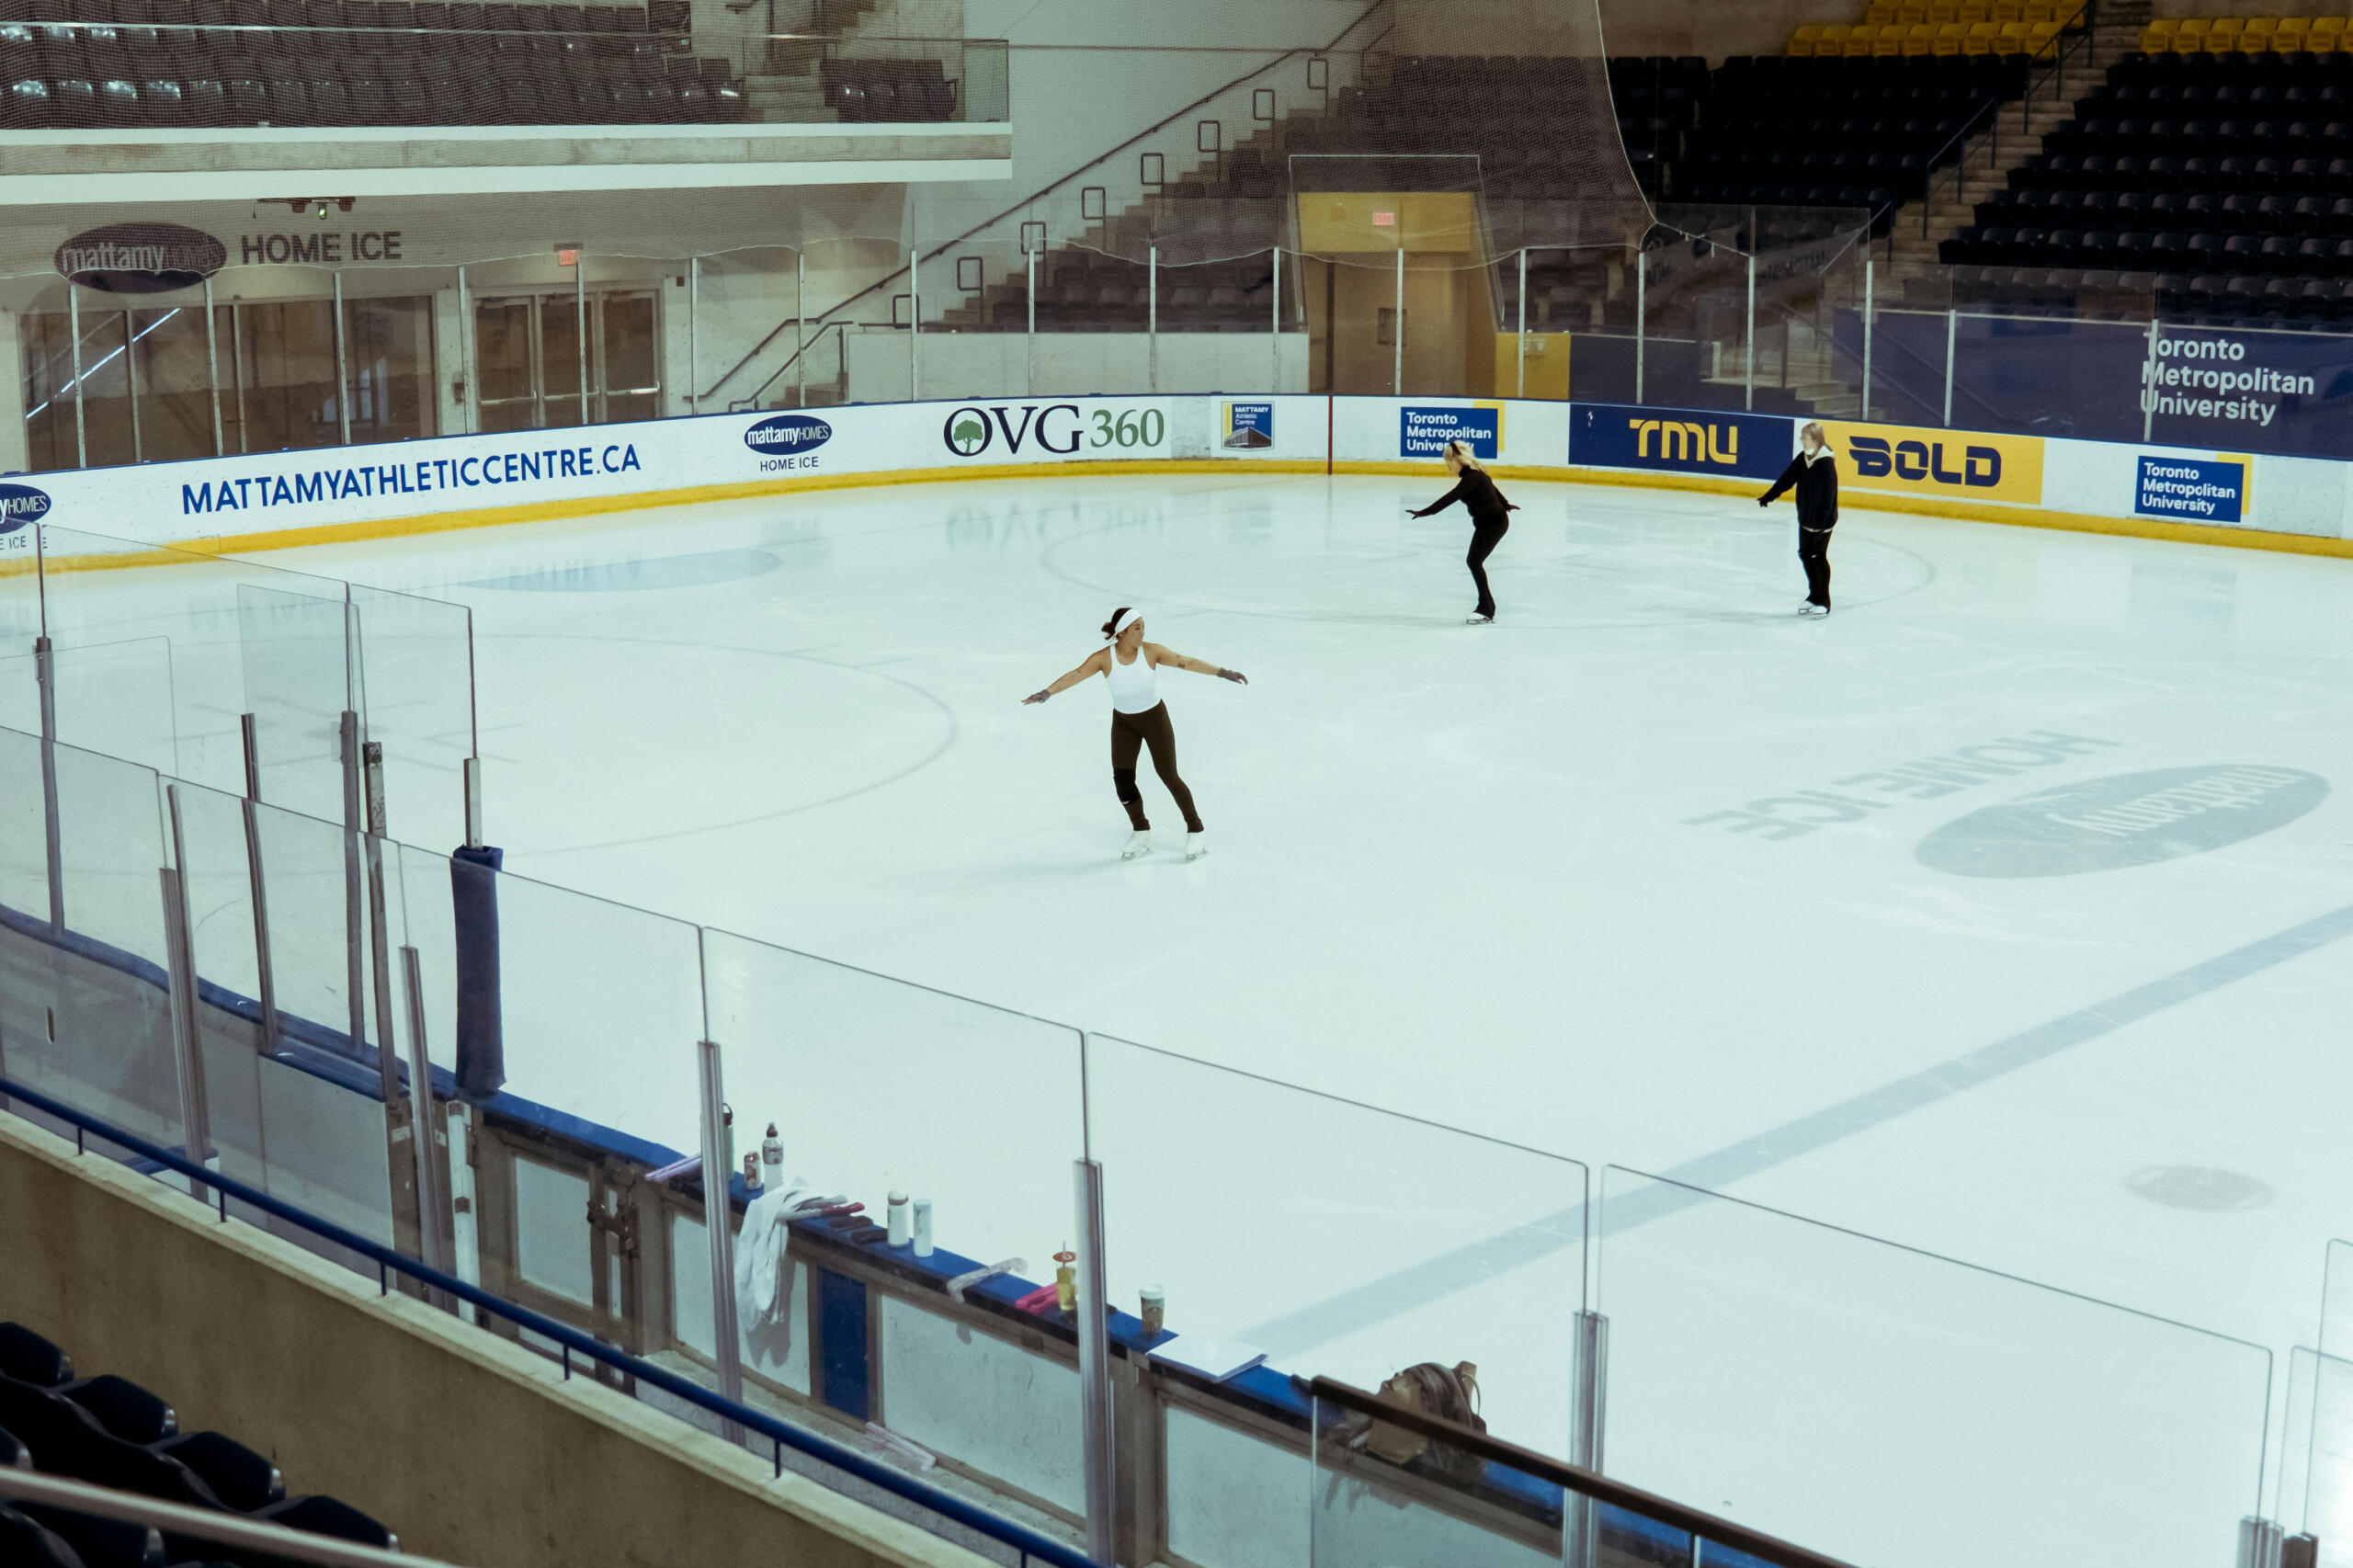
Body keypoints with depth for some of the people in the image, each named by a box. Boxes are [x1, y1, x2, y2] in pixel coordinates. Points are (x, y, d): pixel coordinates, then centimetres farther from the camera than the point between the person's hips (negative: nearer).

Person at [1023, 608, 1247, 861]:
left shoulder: (1151, 652, -18)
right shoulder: (1103, 658, -18)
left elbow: (1186, 662, -21)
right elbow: (1075, 675, -28)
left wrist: (1222, 672, -28)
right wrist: (1046, 693, -42)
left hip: (1154, 718, -2)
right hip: (1123, 723, 2)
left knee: (1168, 776, 1)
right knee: (1122, 779, -1)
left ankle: (1196, 831, 17)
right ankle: (1141, 835, 20)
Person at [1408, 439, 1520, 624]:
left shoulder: (1472, 477, -22)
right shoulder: (1474, 473, 7)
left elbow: (1450, 498, -30)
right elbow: (1492, 487, 25)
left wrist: (1424, 512, -34)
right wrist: (1505, 504, 44)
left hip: (1494, 523, -10)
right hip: (1485, 522, 10)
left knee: (1475, 561, -13)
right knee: (1473, 561, 11)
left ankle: (1487, 611, -10)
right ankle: (1486, 606, 19)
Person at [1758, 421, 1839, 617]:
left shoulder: (1826, 463, -21)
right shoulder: (1802, 459, 3)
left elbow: (1828, 495, -23)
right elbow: (1787, 479, 13)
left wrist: (1821, 520, -26)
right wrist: (1769, 497, 15)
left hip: (1822, 520, -8)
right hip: (1806, 518, 8)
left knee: (1818, 557, -1)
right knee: (1805, 554, 13)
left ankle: (1823, 601, 10)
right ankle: (1814, 595, 28)